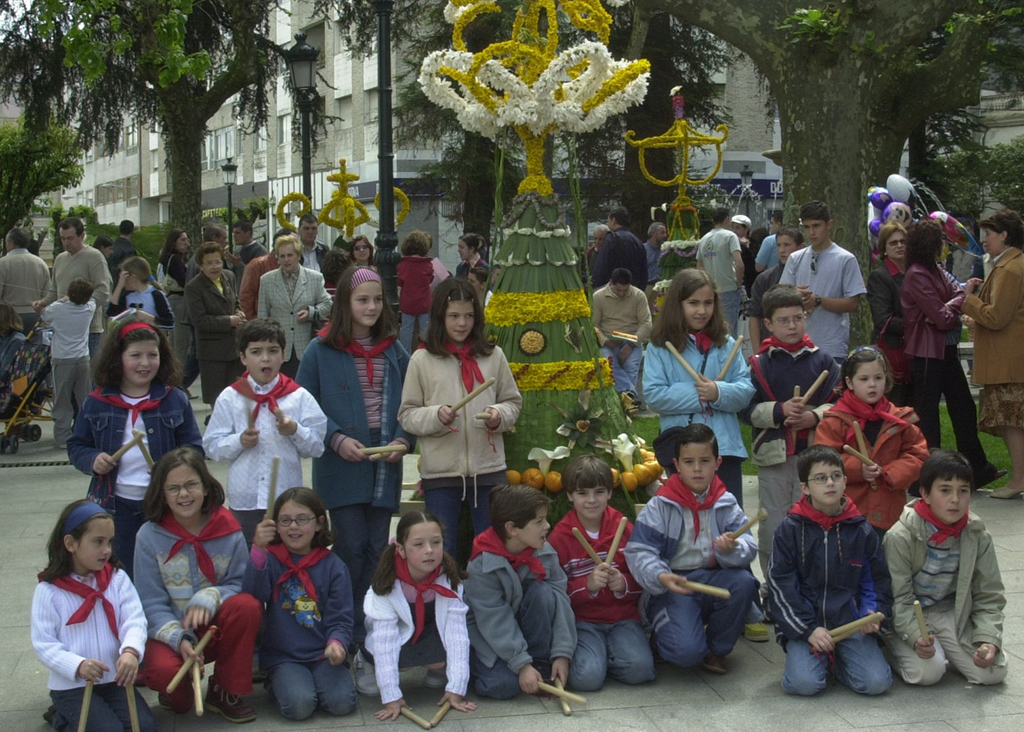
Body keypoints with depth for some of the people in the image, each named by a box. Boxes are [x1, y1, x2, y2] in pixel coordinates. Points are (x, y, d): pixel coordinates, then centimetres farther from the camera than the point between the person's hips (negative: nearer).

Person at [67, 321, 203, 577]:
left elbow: (194, 448, 2)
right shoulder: (96, 404, 3)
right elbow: (76, 445, 11)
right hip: (115, 505, 1)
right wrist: (92, 460, -10)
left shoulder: (175, 400, 1)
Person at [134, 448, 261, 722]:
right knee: (162, 670, -35)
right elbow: (152, 604, -8)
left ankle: (226, 692, -8)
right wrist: (179, 639, -25)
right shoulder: (149, 536, -8)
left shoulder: (227, 529, -6)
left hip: (217, 628, 2)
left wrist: (209, 598, -29)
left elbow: (241, 582, -7)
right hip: (171, 632, -2)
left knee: (247, 606, -30)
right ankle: (180, 696, 7)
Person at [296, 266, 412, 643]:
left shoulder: (394, 351, 8)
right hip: (341, 466, -3)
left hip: (384, 465, 3)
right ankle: (346, 630, 8)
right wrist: (336, 439, -13)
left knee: (377, 549, 7)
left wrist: (403, 440, -5)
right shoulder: (321, 350, -2)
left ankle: (372, 628, 17)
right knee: (351, 547, -5)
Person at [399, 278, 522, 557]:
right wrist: (435, 416, -16)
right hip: (440, 471, -1)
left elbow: (513, 401, 13)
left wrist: (500, 416, -7)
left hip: (488, 468, 1)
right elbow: (407, 414, 2)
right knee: (442, 549, 7)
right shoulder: (422, 359, 1)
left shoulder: (493, 356, 5)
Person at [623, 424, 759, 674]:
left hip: (713, 579, 4)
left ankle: (716, 648, -3)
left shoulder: (726, 505, 4)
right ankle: (662, 634, 14)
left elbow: (749, 548, -7)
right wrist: (660, 576, -30)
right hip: (673, 587, -4)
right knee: (686, 651, -27)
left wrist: (732, 549, -30)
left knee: (744, 582, -30)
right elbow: (638, 551, -11)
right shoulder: (660, 506, -4)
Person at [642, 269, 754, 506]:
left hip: (725, 445, 2)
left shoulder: (726, 344, 7)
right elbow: (653, 395, -9)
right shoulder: (660, 348, 0)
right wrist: (698, 395, -13)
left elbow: (746, 390, 1)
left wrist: (719, 392, -19)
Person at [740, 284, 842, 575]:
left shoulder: (822, 361, 5)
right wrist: (780, 410, -18)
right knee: (772, 524, 6)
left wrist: (815, 416, -13)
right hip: (773, 454, -1)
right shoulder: (759, 364, 0)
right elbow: (747, 409, -6)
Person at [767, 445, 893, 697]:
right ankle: (819, 656, 10)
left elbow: (877, 581, 13)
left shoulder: (861, 531, 6)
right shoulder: (790, 529, 0)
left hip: (851, 622, 2)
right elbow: (780, 586, -3)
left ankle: (838, 659, 12)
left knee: (877, 683, -18)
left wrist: (873, 614, -7)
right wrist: (809, 630, -12)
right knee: (804, 683, -24)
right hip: (803, 624, -2)